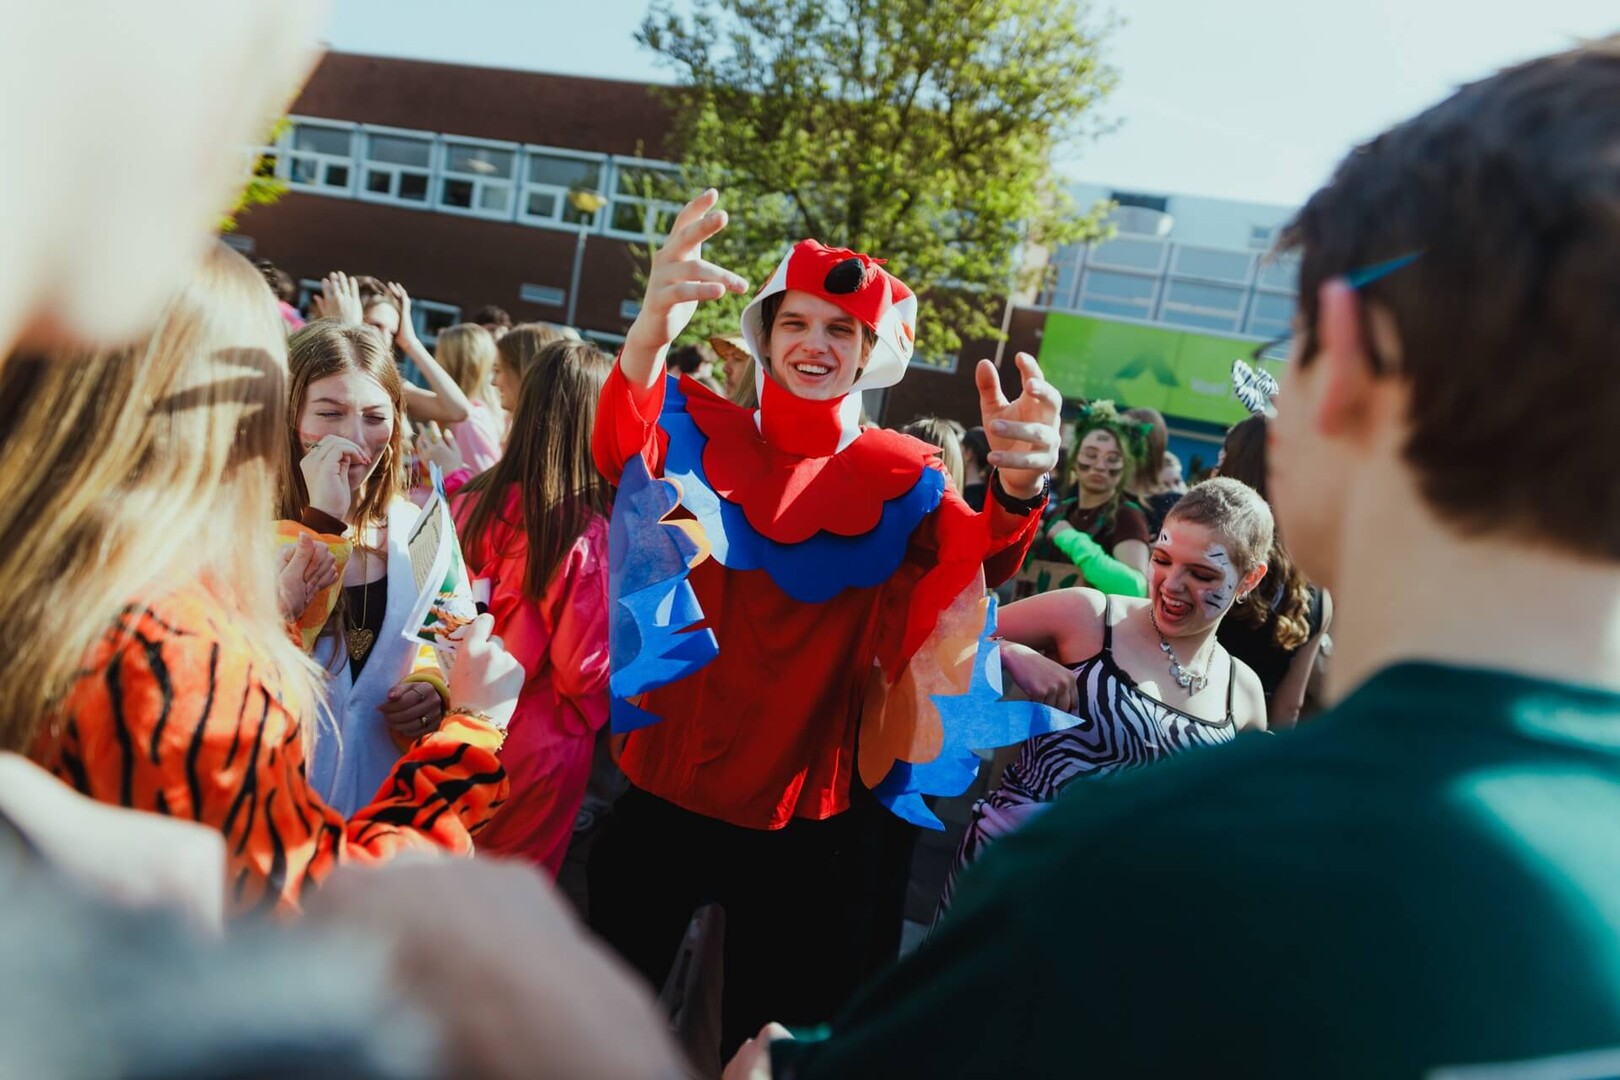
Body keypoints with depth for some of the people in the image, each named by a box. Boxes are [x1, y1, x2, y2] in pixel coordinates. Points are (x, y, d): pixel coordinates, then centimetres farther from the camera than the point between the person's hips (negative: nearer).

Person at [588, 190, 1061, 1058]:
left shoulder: (898, 479, -3)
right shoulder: (703, 434, -3)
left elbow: (982, 558, -22)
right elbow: (620, 456, -25)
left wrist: (1018, 488, -45)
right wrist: (649, 336, -46)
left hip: (807, 819, 0)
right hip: (665, 793, 1)